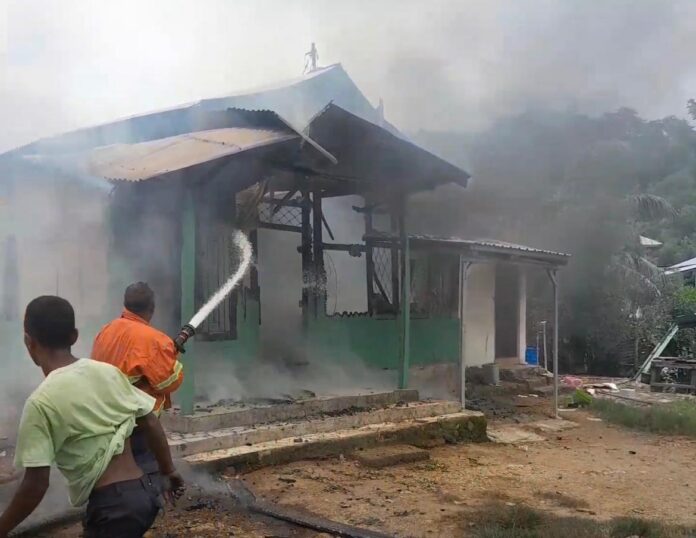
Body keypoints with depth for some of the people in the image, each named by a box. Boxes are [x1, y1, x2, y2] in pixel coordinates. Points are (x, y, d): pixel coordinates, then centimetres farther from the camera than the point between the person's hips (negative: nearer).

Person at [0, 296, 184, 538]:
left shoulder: (41, 402, -13)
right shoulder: (109, 372, 3)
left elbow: (36, 484, -13)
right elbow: (150, 423, 8)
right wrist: (169, 471, 22)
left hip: (111, 507, -7)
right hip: (144, 493, 7)